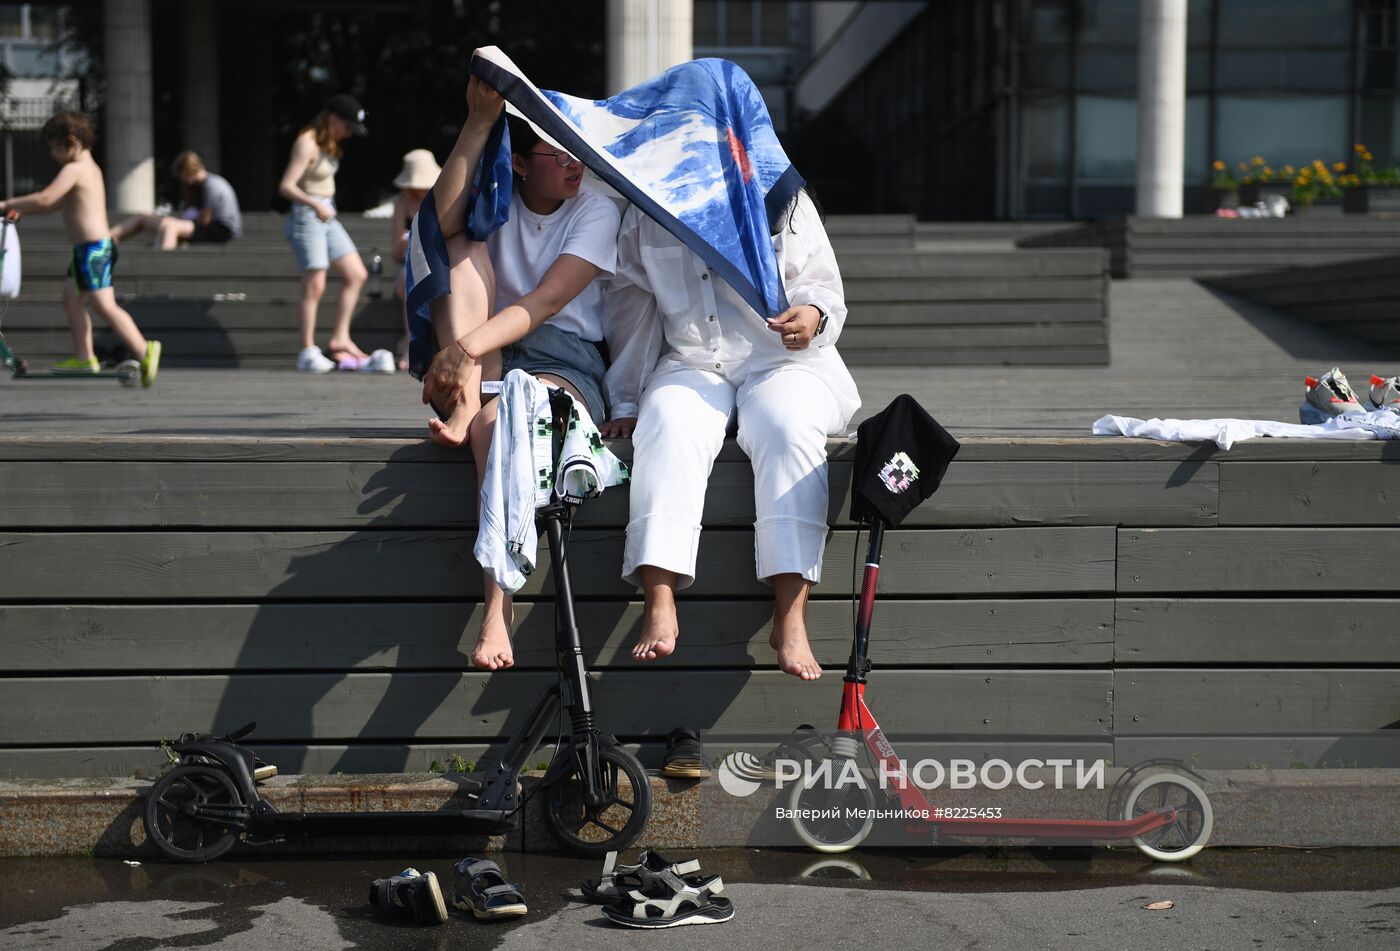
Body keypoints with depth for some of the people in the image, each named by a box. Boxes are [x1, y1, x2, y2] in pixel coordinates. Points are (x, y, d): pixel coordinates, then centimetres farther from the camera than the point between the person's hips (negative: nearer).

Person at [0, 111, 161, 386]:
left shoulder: (74, 169, -13)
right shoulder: (91, 168, 18)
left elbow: (45, 199, -21)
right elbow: (58, 202, 24)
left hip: (92, 248, -10)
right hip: (97, 247, 10)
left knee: (105, 305, -12)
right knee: (71, 298, 15)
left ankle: (144, 351, -18)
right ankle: (84, 357, 16)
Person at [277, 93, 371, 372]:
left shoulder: (329, 142, 10)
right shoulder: (307, 143, -16)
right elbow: (286, 186, -23)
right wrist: (315, 204, -33)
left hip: (327, 216, 9)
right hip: (307, 218, -9)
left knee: (357, 275, 5)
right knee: (314, 286, -10)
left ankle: (340, 339, 9)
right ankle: (308, 353, -6)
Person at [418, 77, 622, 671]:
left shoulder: (596, 207, 1)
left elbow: (547, 300, -13)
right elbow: (442, 222, -16)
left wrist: (467, 348, -27)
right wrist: (480, 122, -19)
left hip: (563, 361, -3)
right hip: (483, 360, 3)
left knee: (499, 422, -37)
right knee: (464, 248, -16)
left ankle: (497, 610, -44)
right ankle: (467, 399, -36)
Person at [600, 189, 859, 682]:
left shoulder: (783, 200, 5)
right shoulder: (642, 215, 10)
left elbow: (822, 285, 6)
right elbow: (633, 313, 12)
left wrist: (813, 314, -19)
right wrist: (626, 405, 8)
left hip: (783, 360, -1)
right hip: (692, 365, 1)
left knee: (788, 425, -35)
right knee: (669, 423, -34)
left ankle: (791, 619, -42)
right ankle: (659, 606, -44)